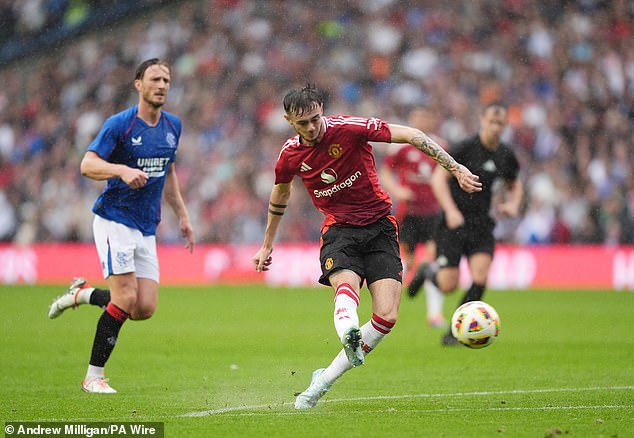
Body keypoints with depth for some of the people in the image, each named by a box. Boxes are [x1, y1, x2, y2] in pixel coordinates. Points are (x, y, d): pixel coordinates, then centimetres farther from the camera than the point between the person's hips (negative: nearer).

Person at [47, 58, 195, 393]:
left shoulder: (172, 126, 10)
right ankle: (93, 376, -3)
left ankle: (82, 294, 22)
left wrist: (182, 215, 20)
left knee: (145, 309, -4)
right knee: (125, 299, -16)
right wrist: (123, 170, -32)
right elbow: (87, 165, -15)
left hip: (146, 228, 6)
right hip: (115, 220, -6)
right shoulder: (119, 124, -10)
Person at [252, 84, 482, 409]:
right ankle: (348, 334, -67)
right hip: (339, 230, 1)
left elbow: (412, 136, -11)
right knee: (346, 284, -34)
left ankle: (323, 381, -4)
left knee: (387, 316, -14)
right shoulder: (290, 155, -1)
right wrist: (267, 245, 30)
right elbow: (280, 194, 21)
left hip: (379, 227, -1)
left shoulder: (348, 128, -14)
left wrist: (456, 169, -15)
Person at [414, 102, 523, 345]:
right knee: (448, 285, -9)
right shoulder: (466, 148, -11)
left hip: (482, 224, 4)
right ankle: (429, 273, 29)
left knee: (480, 277, -16)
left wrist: (513, 204, 3)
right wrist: (451, 210, -24)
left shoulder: (506, 155, 6)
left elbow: (515, 185, 24)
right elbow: (438, 178, -13)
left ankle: (455, 333, -2)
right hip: (455, 221, -4)